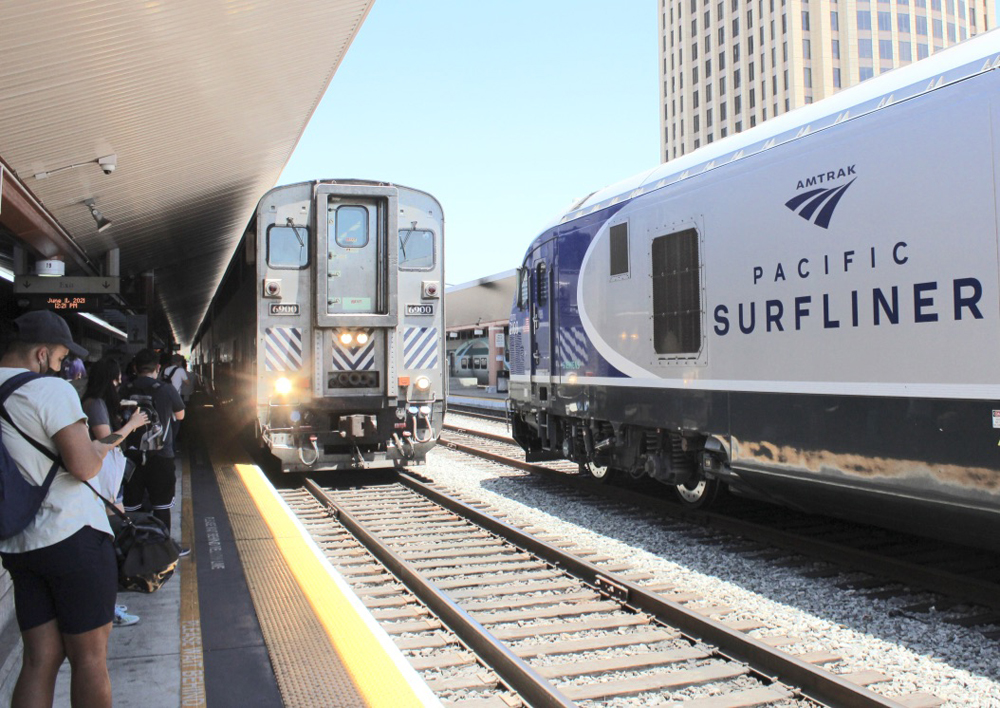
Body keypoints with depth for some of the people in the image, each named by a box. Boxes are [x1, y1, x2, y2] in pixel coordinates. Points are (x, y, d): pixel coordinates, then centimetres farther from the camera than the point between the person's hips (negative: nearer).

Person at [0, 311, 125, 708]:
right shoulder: (51, 390, -14)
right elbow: (85, 467, -18)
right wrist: (100, 447, 2)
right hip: (73, 537, -7)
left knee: (41, 658, 11)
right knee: (90, 657, 5)